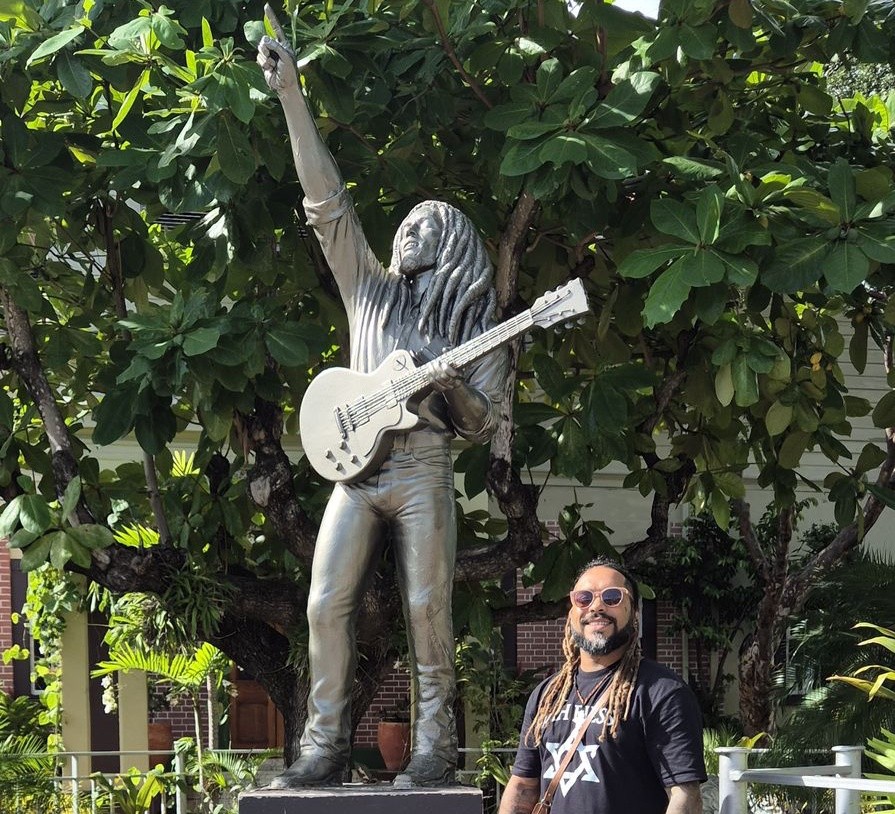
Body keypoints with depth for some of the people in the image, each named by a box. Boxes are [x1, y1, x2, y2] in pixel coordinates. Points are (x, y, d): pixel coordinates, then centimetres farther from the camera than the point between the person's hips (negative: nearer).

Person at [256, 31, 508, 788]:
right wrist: (292, 95, 3)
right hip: (356, 465, 3)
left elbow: (482, 425, 7)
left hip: (422, 469, -3)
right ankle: (326, 745, -3)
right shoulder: (373, 288, 16)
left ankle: (434, 749, -4)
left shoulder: (476, 325, 10)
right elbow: (326, 199, 9)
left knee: (427, 610, -8)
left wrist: (454, 390, -17)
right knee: (327, 604, -6)